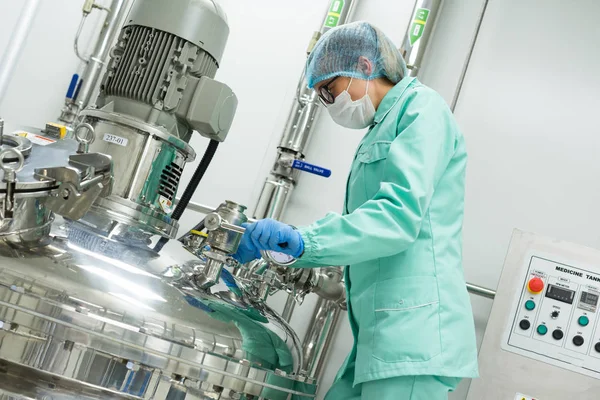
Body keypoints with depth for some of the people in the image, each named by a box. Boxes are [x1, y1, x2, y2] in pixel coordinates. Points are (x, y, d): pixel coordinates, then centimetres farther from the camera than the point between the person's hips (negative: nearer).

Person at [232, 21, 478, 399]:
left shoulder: (421, 107, -5)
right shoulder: (384, 125, 24)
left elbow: (400, 215, -20)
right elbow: (357, 220, 25)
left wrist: (302, 240, -26)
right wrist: (280, 241, 17)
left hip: (414, 327, -9)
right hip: (382, 330, 9)